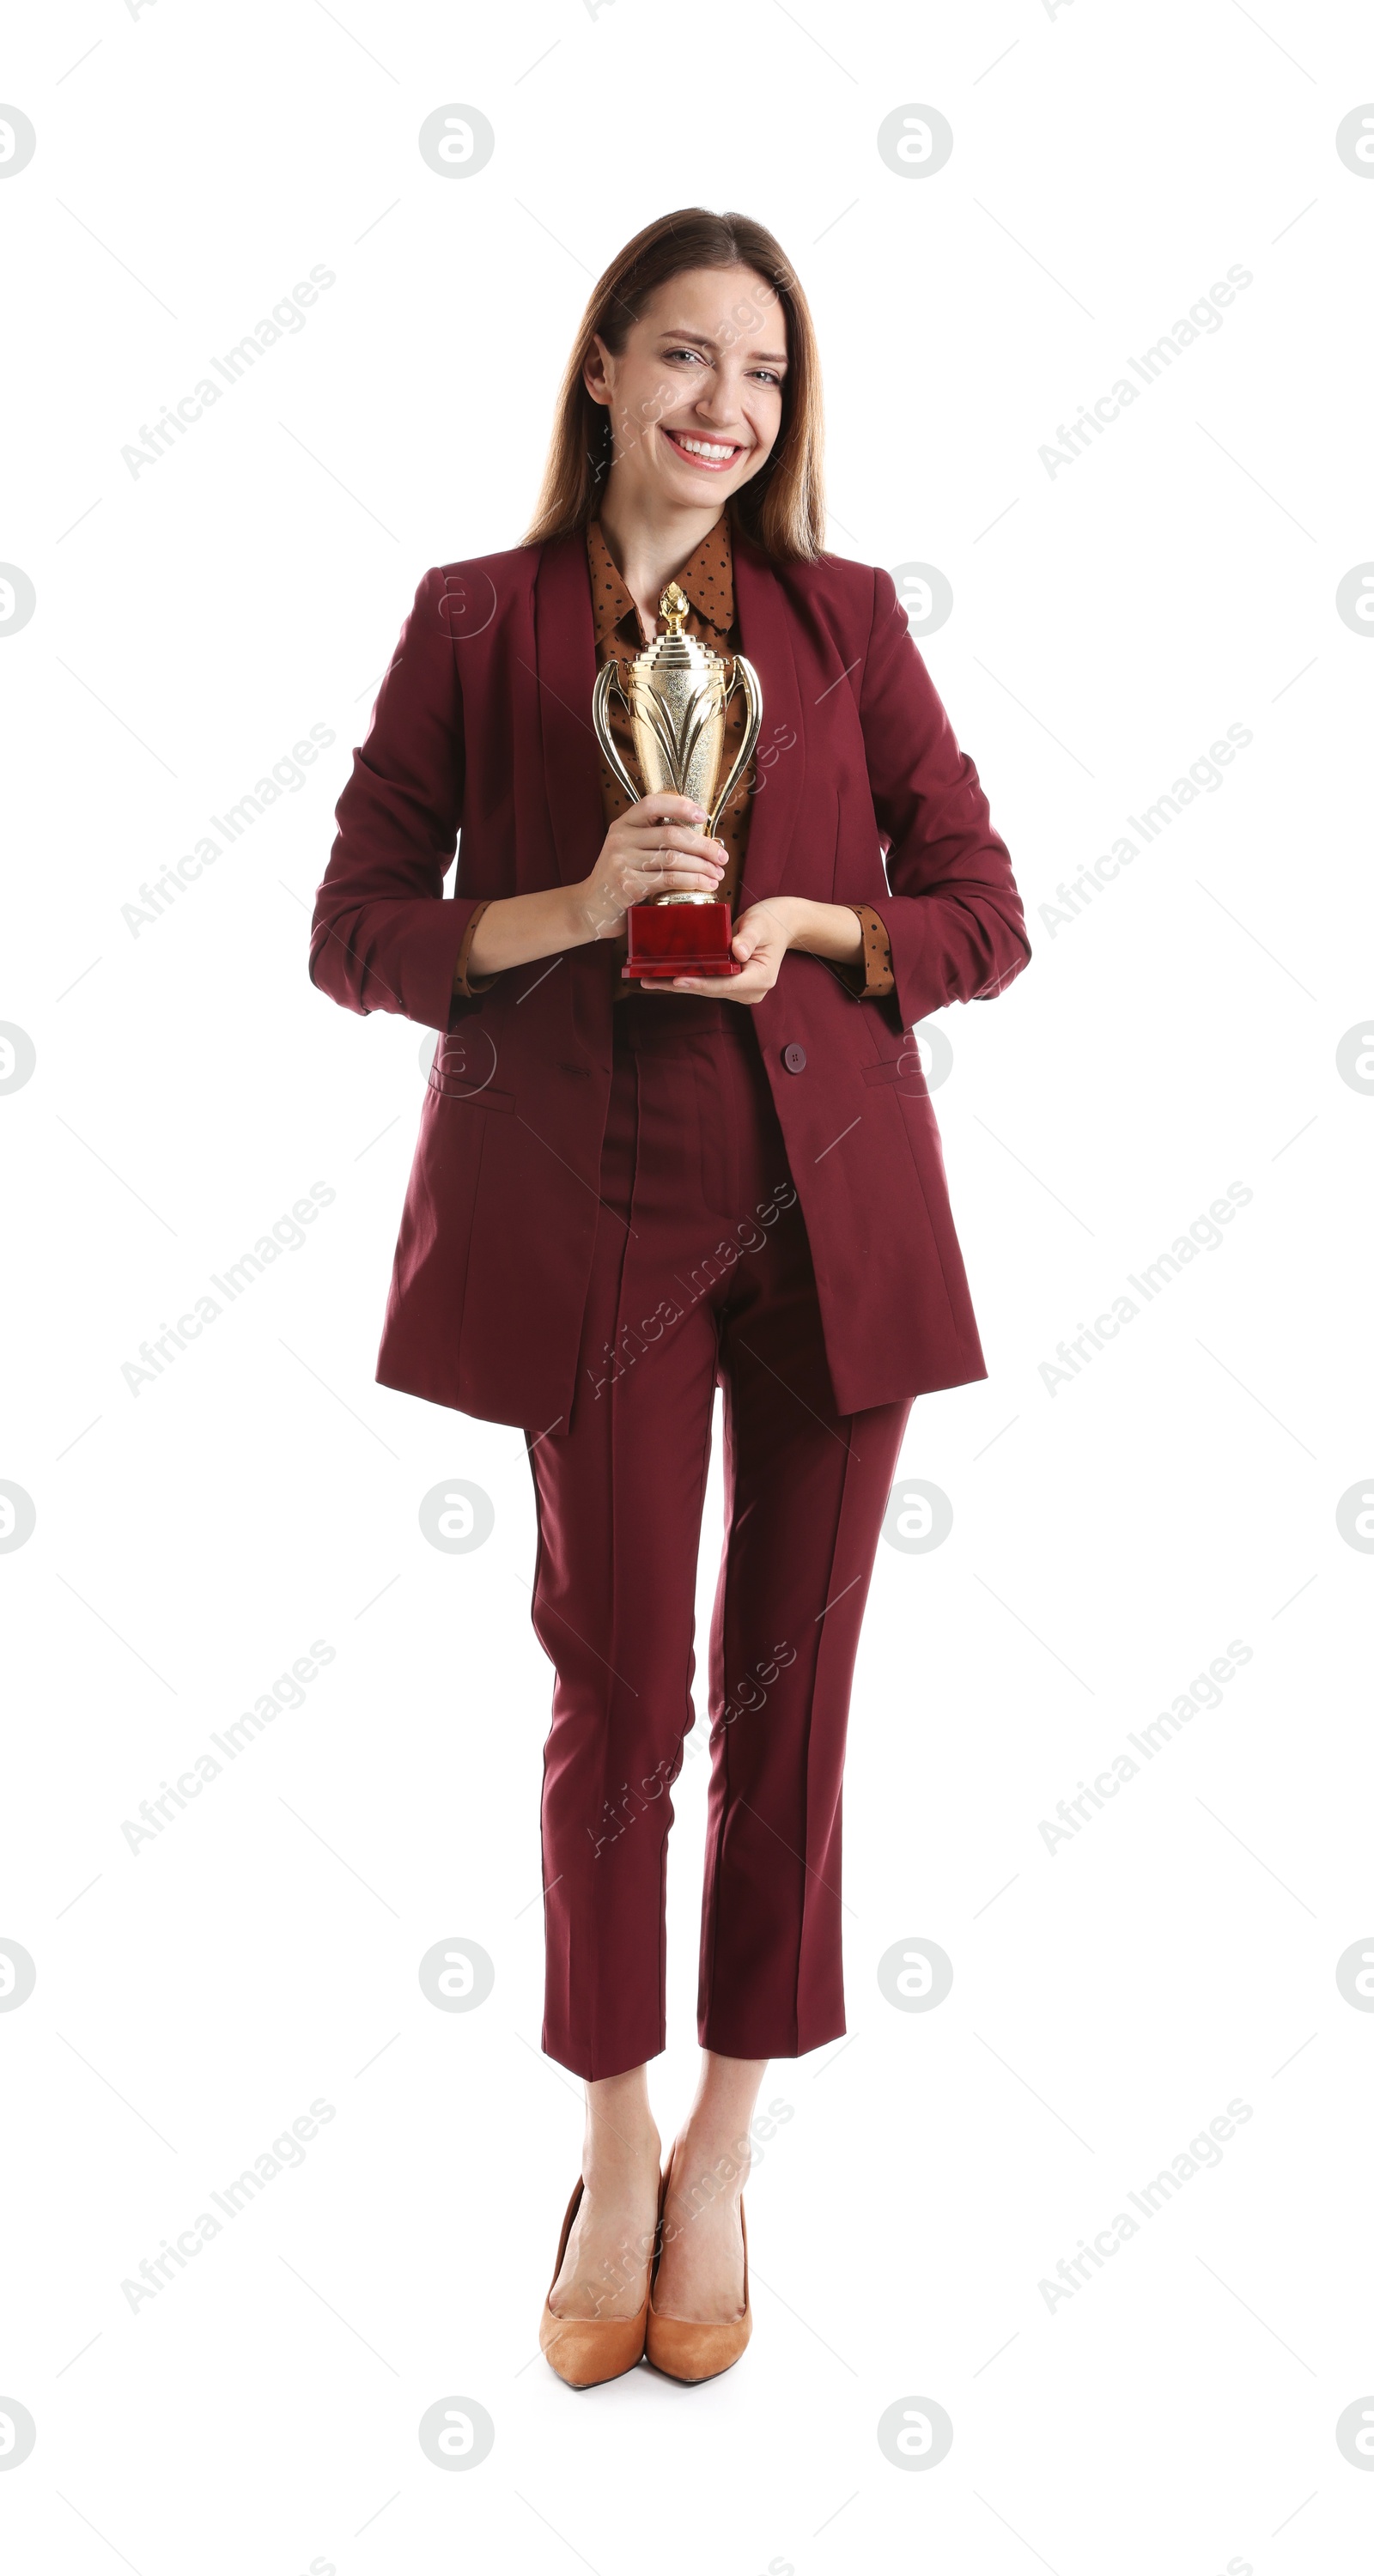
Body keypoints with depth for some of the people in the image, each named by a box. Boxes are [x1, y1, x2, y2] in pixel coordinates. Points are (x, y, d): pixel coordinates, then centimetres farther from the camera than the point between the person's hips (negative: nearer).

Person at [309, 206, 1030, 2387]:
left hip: (831, 1206, 2)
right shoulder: (476, 619, 6)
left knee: (788, 1690, 7)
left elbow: (986, 914, 8)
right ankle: (614, 2148, 28)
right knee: (617, 1696, 4)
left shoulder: (845, 615, 9)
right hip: (594, 1211, -1)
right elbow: (354, 930, 2)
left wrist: (804, 921, -11)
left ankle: (726, 2144, 28)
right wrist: (575, 908, -14)